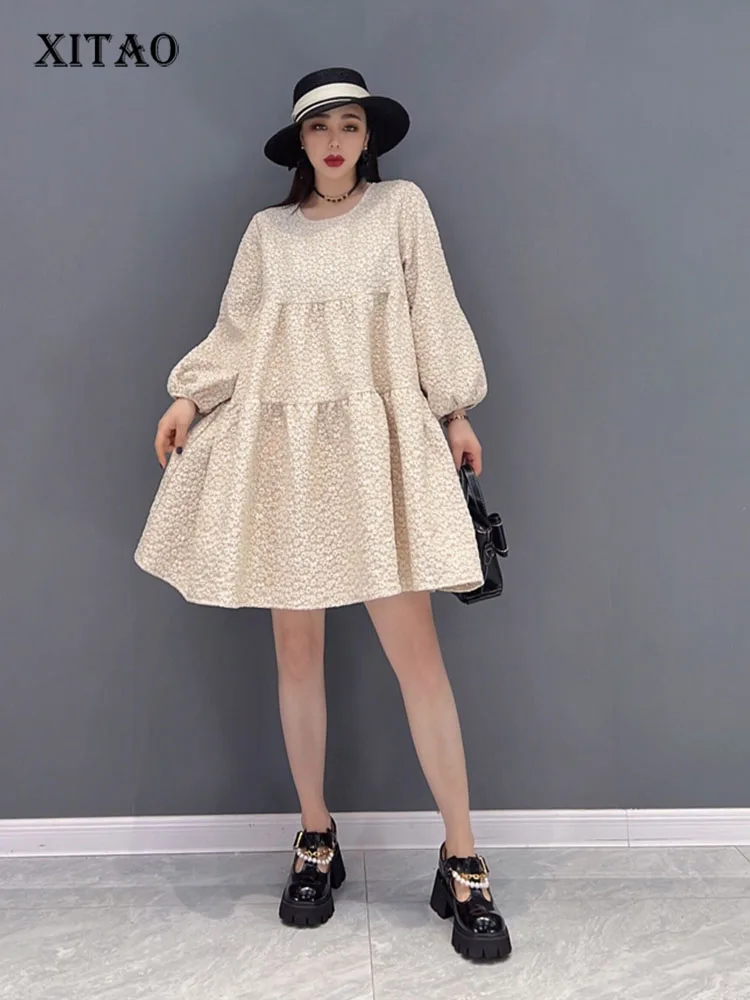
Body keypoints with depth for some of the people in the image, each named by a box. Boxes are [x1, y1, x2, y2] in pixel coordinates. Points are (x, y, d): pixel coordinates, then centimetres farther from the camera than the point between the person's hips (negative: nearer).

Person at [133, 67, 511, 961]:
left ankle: (462, 861, 3)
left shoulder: (402, 206, 11)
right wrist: (189, 398, 0)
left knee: (414, 646, -7)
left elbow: (432, 312, 8)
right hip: (280, 446, 3)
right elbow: (234, 331, 14)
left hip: (376, 440, -2)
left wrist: (454, 411, 3)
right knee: (296, 646, 5)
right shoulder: (269, 229, 15)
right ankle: (316, 838, 21)